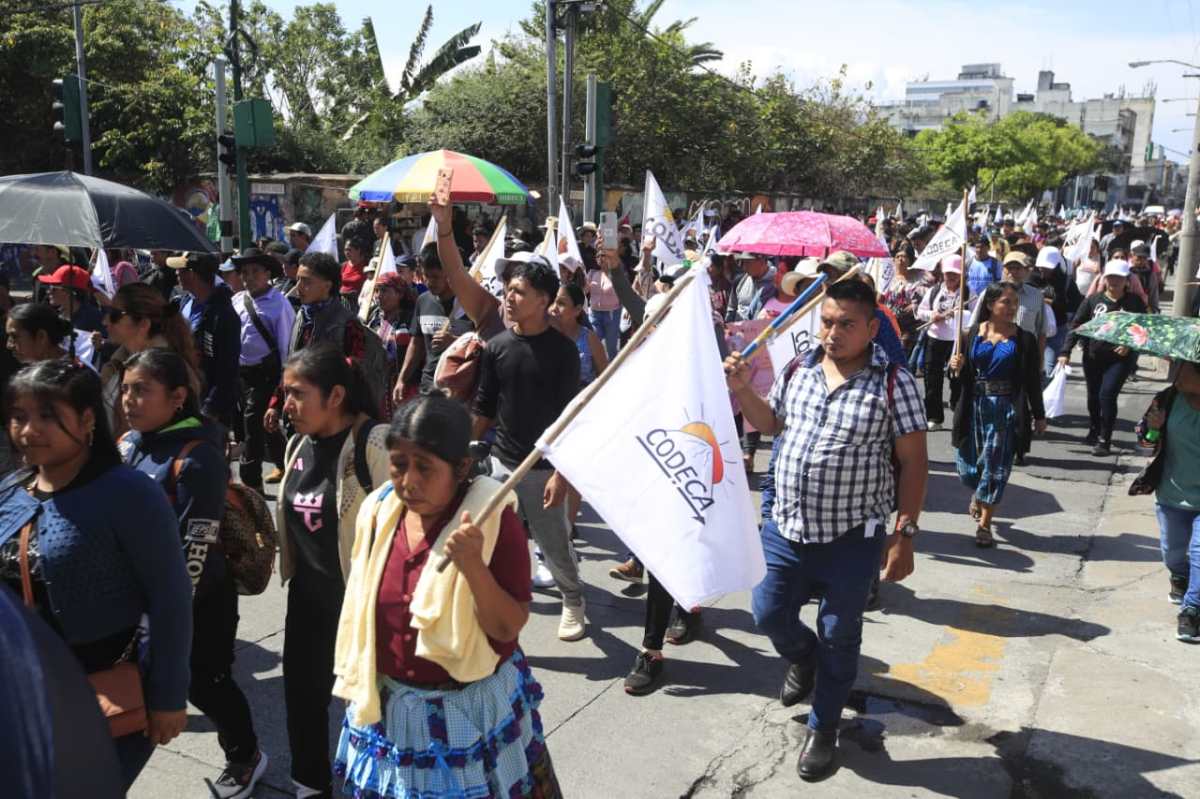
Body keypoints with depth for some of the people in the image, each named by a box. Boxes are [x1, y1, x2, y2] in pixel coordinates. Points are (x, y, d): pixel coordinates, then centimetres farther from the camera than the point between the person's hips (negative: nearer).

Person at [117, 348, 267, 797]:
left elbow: (197, 543, -24)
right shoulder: (128, 444, 0)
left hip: (198, 595, -6)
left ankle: (245, 757, 34)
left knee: (203, 681, 8)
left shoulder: (198, 456, -23)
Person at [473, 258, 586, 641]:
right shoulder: (497, 347, 2)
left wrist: (561, 473, -14)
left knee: (554, 545, 9)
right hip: (501, 462, 3)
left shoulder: (562, 349, -9)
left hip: (545, 467, -3)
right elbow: (483, 409, 9)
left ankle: (573, 602, 36)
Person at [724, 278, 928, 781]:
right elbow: (769, 424, 16)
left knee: (838, 638, 11)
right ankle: (803, 656, 49)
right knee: (769, 614, 13)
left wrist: (904, 534, -12)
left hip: (851, 538, -4)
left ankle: (824, 728, 33)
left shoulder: (894, 384, -13)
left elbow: (913, 462, -9)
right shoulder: (798, 369, 1)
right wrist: (742, 390, -2)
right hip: (785, 526, 4)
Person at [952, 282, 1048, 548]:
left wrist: (1039, 416, 6)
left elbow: (1033, 381, 3)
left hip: (1006, 409, -1)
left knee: (995, 466, 1)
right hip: (974, 406, 2)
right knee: (967, 464, 7)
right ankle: (979, 495, 42)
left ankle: (984, 524, 13)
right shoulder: (974, 333, 1)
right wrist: (958, 367, -14)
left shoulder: (1024, 339, -2)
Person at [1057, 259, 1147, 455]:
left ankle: (1105, 440, -3)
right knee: (1093, 396, 15)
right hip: (1093, 357, 3)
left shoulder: (1134, 302, -4)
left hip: (1121, 358, -3)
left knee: (1107, 395, -14)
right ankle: (1094, 431, 38)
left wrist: (1130, 345, -18)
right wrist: (1065, 352, -12)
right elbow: (1076, 325, -3)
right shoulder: (1093, 300, -1)